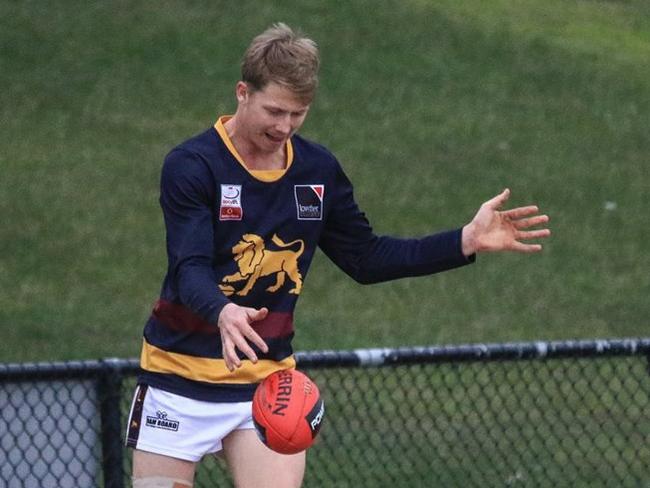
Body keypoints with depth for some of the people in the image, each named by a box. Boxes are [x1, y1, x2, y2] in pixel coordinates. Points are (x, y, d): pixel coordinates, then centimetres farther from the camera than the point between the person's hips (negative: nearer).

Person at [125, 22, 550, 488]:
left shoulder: (319, 170, 3)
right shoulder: (191, 166, -14)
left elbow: (366, 258, 12)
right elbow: (190, 270, -25)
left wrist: (466, 241, 3)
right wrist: (223, 312, -47)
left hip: (268, 378, 4)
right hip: (182, 378, -4)